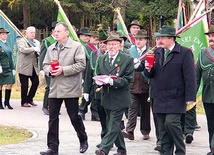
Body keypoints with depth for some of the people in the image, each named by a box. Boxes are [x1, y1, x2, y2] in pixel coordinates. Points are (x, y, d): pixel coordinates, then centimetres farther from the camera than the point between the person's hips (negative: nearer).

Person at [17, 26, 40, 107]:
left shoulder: (37, 42, 17)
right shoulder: (22, 41, -4)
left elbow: (38, 52, 17)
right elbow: (23, 50, -22)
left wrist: (38, 53, -7)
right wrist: (34, 49, -28)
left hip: (34, 67, 6)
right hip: (24, 67, -6)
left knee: (36, 82, 3)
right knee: (24, 85, -1)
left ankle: (30, 99, 21)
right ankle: (24, 102, 10)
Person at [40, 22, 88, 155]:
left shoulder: (76, 46, -5)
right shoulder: (51, 48, 14)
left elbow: (81, 65, -12)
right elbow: (45, 65, 19)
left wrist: (63, 70, -17)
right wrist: (49, 70, -5)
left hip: (70, 88, -5)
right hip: (54, 88, 5)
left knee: (74, 117, 3)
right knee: (53, 118, 3)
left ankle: (83, 140, 26)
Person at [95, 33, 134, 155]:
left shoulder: (127, 60, -6)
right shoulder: (101, 59, 11)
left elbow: (128, 79, -11)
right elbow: (98, 75, 15)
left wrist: (112, 81, -25)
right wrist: (99, 81, -10)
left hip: (119, 98, -6)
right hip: (107, 98, 6)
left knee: (114, 125, -11)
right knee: (113, 125, 13)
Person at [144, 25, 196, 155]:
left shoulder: (185, 53, -5)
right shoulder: (158, 53, 13)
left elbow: (190, 77, -9)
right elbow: (151, 75, 17)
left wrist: (190, 97, -14)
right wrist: (148, 69, -7)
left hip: (175, 98, -6)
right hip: (160, 98, 6)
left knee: (171, 122, -18)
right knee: (163, 128, 7)